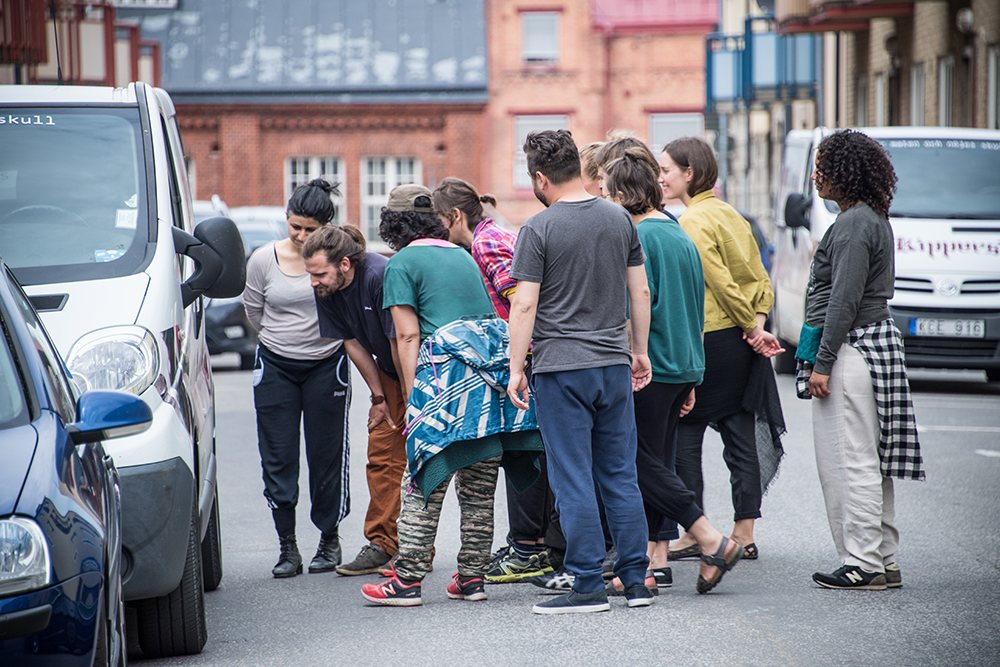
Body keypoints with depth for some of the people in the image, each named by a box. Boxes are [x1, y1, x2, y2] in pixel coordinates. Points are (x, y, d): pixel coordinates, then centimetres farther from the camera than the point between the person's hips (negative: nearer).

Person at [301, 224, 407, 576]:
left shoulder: (380, 277, -31)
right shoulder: (326, 292, -8)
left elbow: (400, 341, -25)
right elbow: (354, 344, 1)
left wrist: (410, 402, -17)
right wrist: (378, 397, 0)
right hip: (391, 375, 7)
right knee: (382, 454, 1)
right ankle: (381, 545, 6)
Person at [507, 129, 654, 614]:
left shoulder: (539, 229, -10)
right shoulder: (620, 219, 6)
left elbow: (524, 305, -12)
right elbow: (640, 292, 11)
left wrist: (516, 370, -5)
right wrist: (639, 351, 20)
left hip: (560, 368, -5)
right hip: (614, 364, 5)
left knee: (573, 480, -1)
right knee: (620, 475, 11)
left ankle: (589, 585, -1)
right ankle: (635, 581, 12)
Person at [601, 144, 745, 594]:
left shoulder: (639, 238, -12)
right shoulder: (683, 237, 14)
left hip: (650, 367, -9)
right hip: (684, 365, 9)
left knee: (646, 464, -4)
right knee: (657, 462, 10)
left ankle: (713, 542, -10)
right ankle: (654, 562, 9)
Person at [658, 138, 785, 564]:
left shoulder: (692, 221, -12)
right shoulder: (730, 214, 13)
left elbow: (721, 282, -16)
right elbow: (759, 277, 10)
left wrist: (753, 326, -8)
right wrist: (756, 324, 1)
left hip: (708, 340, -8)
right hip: (742, 340, 8)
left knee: (685, 436, 2)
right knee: (741, 437, 8)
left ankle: (694, 534, 3)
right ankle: (744, 535, 10)